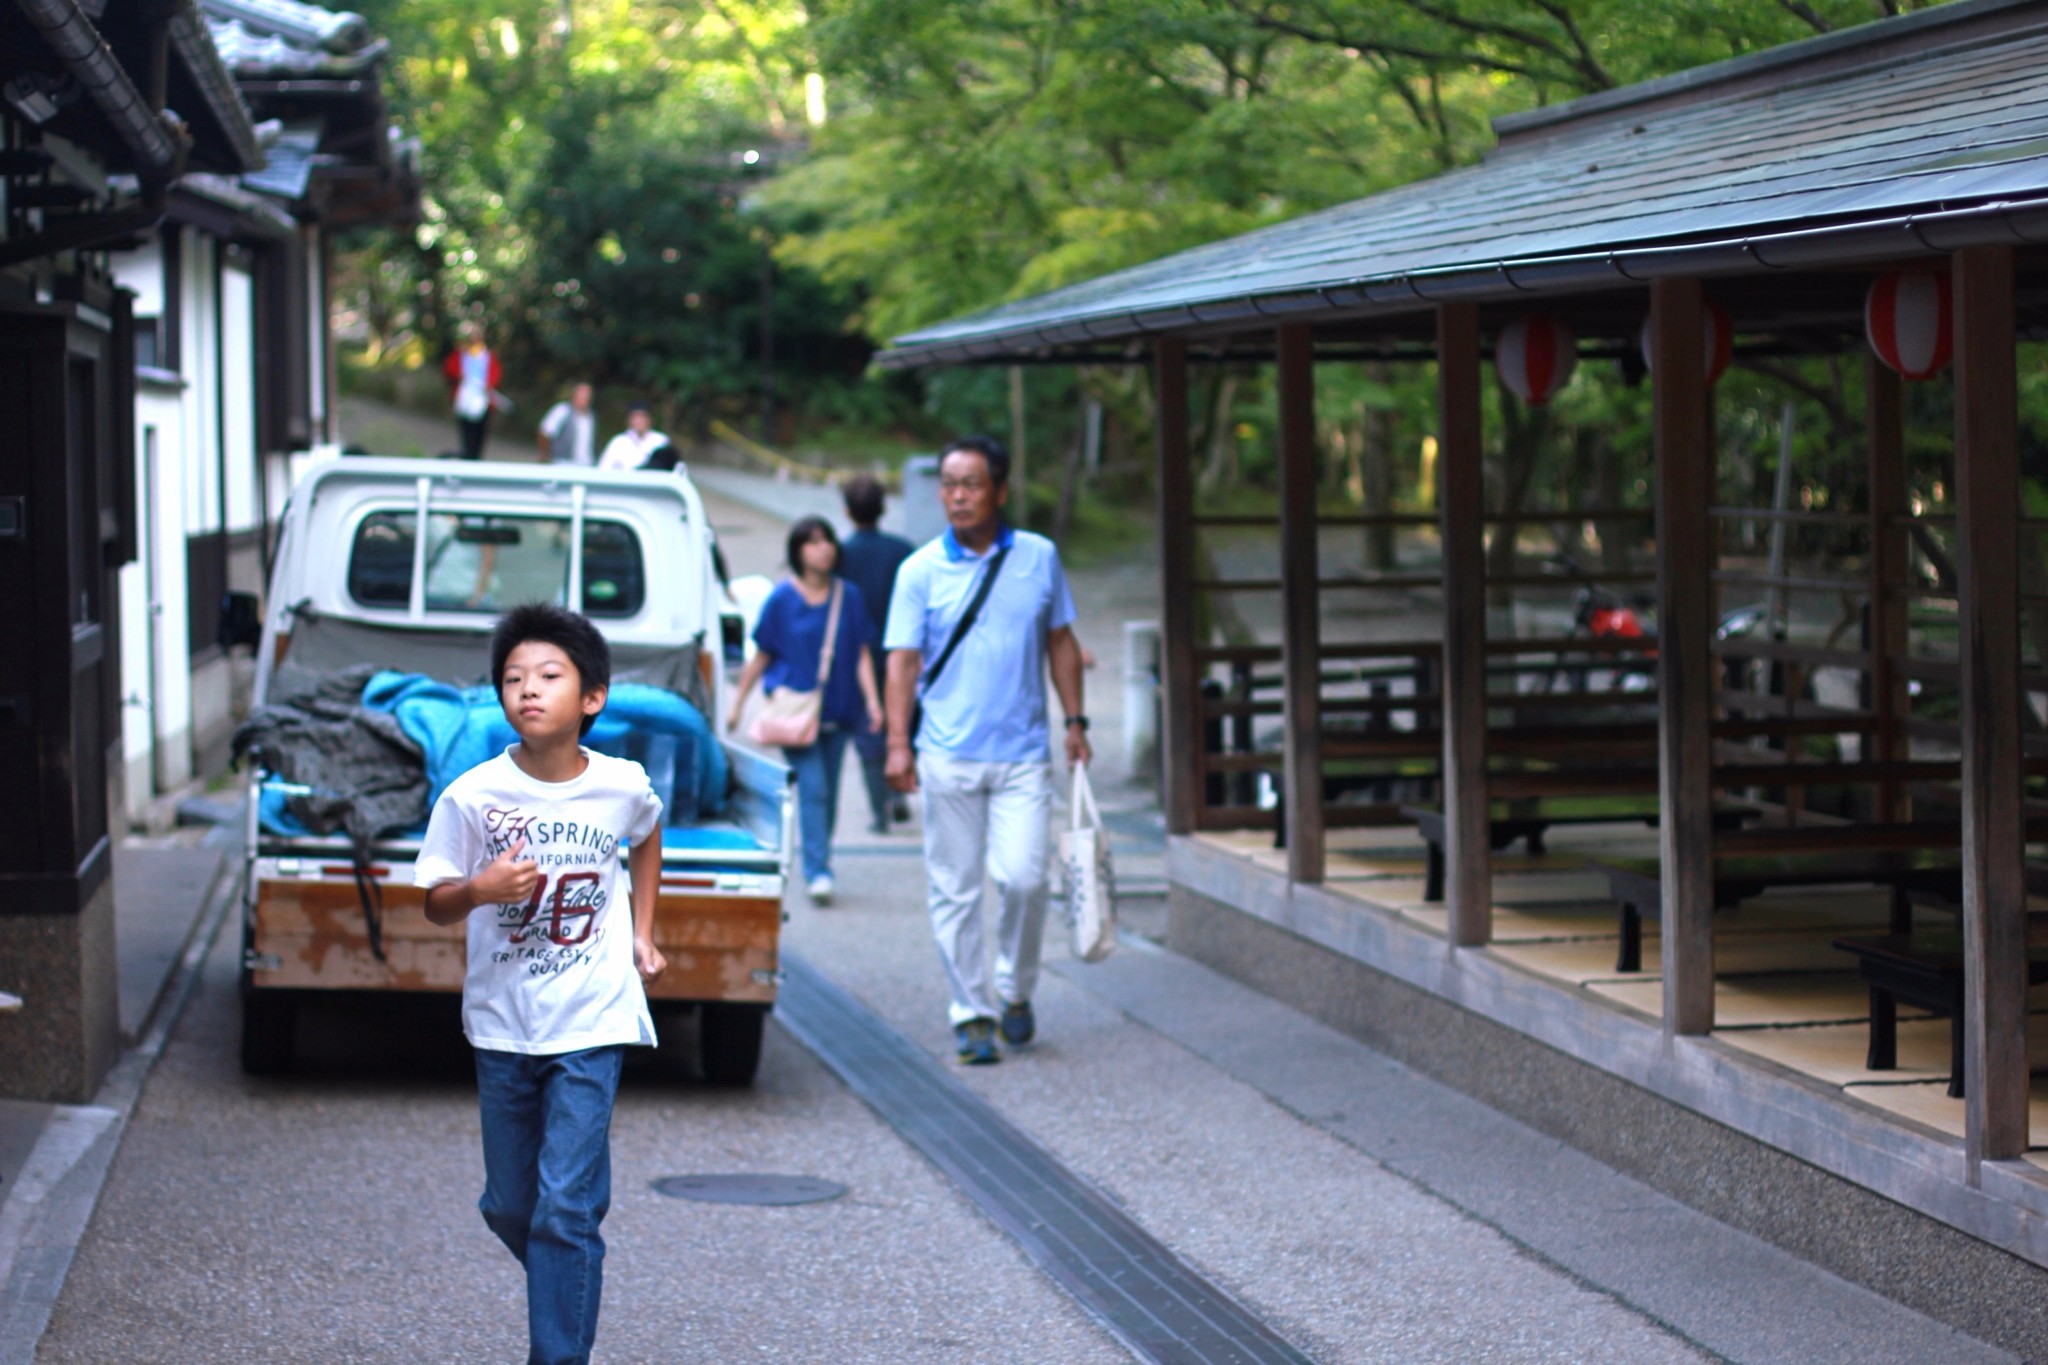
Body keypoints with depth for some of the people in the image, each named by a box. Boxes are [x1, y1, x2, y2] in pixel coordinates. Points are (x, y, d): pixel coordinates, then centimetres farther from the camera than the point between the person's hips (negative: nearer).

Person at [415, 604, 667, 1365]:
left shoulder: (622, 787, -6)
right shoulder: (472, 797, -10)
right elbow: (436, 906, -4)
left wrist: (642, 931, 14)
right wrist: (479, 889, -24)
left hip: (592, 1022, -2)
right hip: (502, 1023, 2)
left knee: (566, 1209, -10)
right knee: (510, 1206, 14)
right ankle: (569, 1294, 42)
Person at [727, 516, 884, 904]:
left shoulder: (849, 596, 6)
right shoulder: (782, 599, -1)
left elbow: (862, 654, 6)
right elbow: (760, 656, 4)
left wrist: (872, 699, -5)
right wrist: (737, 704, 5)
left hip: (837, 709, 3)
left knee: (829, 790, 8)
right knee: (812, 789, -13)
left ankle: (818, 866, 21)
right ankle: (817, 871, -16)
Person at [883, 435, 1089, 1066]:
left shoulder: (1039, 557, 6)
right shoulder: (920, 570, 1)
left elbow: (1061, 642, 14)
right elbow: (903, 659, 0)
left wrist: (1075, 721, 10)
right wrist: (898, 742, -9)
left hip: (1021, 753, 0)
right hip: (948, 755, 0)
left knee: (1024, 877, -10)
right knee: (954, 889, 2)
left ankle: (1014, 991, 14)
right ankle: (972, 1013, 12)